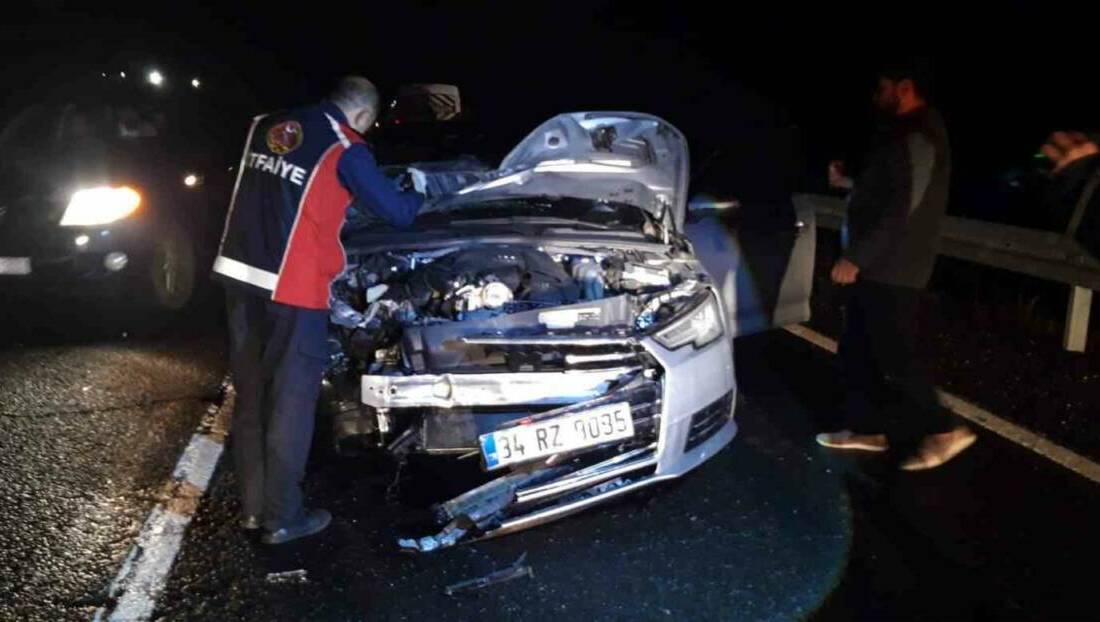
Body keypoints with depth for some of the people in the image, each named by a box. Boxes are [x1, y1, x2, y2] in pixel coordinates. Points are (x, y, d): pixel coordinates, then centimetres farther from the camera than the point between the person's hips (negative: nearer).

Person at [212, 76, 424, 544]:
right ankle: (281, 517, 15)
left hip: (239, 274, 7)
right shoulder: (345, 150, -8)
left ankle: (253, 506, 27)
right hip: (292, 287, -7)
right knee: (290, 401, 5)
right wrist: (419, 196, 23)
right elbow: (396, 212, 0)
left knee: (251, 396, 15)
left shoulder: (264, 127, 11)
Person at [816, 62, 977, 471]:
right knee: (857, 351, 15)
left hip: (891, 271, -11)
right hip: (878, 268, 11)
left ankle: (943, 431, 10)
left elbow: (902, 208, -24)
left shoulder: (917, 137, -17)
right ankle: (867, 428, 24)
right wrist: (849, 183, 14)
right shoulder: (904, 134, 17)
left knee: (894, 357, -3)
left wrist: (855, 258, -22)